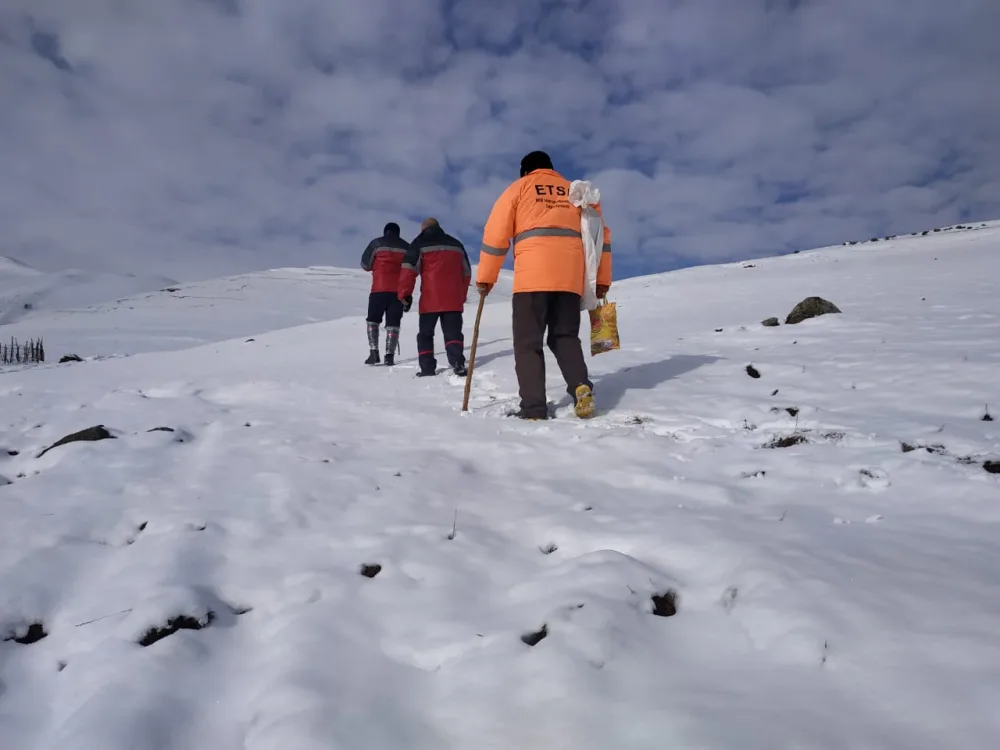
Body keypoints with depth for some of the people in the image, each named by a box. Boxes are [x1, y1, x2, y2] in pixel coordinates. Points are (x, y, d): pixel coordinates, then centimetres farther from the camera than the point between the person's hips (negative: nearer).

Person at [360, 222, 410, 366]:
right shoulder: (406, 247, 12)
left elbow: (365, 264, 8)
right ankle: (389, 356, -6)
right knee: (393, 323, 5)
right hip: (399, 289, 2)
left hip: (380, 288, -2)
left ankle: (373, 352, -1)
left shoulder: (376, 243, 5)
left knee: (373, 320, 11)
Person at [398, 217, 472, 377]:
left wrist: (405, 294, -5)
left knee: (425, 334, 8)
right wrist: (462, 296, 27)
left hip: (431, 300, -3)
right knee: (453, 333, 2)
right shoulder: (456, 244, 20)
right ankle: (458, 364, -18)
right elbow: (466, 272, 22)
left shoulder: (420, 243, 5)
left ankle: (427, 368, 2)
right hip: (453, 299, 3)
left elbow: (409, 269, -6)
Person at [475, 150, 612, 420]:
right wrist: (602, 279, 20)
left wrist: (486, 277, 12)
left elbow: (496, 233, 8)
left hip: (533, 275, -3)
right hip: (570, 277, 3)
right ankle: (581, 386, -11)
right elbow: (601, 234, 20)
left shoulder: (519, 187, 17)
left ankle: (534, 409, -9)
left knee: (528, 342, 1)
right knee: (565, 337, 14)